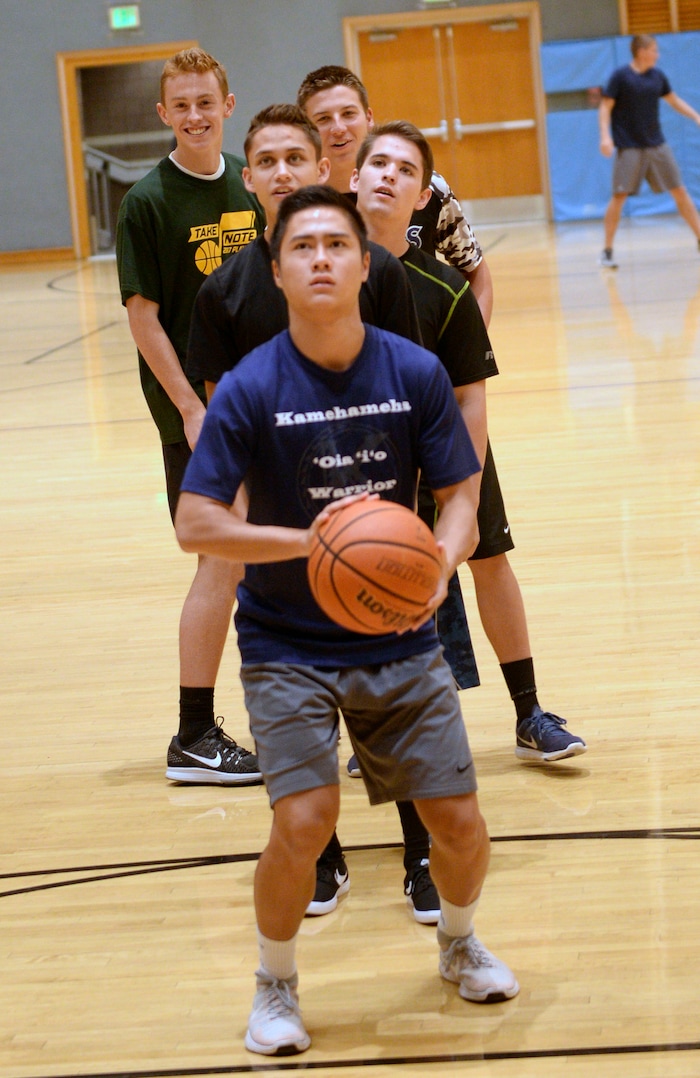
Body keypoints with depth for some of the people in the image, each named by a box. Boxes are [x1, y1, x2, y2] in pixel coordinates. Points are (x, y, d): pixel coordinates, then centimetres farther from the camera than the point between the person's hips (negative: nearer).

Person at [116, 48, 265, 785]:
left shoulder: (249, 184, 6)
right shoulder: (147, 202, -10)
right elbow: (143, 317, -12)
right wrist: (191, 409, -16)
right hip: (196, 406, -6)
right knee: (223, 560, -7)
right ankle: (194, 740, 0)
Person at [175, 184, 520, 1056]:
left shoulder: (417, 373, -6)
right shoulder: (251, 389, -13)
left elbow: (461, 497, -1)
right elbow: (194, 524, -14)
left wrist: (438, 568, -22)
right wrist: (308, 540, -27)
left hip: (399, 639, 3)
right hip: (287, 647, -2)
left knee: (458, 820, 0)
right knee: (304, 821, -18)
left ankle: (459, 943, 34)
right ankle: (275, 985, 10)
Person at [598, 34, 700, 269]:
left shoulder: (657, 76, 7)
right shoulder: (620, 76, -7)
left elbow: (674, 101, 20)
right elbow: (605, 107, -8)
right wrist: (605, 135, -20)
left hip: (656, 144, 5)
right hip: (629, 148, -5)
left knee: (680, 192, 3)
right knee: (619, 196, -8)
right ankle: (607, 251, 0)